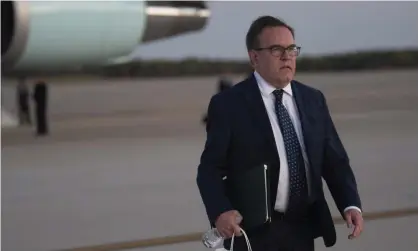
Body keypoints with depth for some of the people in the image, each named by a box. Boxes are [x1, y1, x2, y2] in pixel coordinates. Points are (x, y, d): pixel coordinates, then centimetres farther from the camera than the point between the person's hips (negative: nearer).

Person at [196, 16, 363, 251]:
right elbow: (211, 168, -9)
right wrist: (221, 212, -27)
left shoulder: (313, 100, 8)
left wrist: (351, 204, -9)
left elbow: (334, 160, 8)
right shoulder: (228, 104, -6)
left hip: (302, 229, 5)